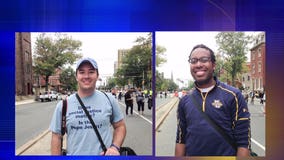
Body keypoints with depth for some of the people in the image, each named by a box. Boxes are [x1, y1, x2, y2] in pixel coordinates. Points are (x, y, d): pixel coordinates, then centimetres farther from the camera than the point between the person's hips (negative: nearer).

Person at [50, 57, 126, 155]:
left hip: (105, 155, 0)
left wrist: (115, 147, -12)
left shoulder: (109, 100, -5)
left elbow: (120, 126, 2)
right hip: (74, 155, 1)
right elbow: (56, 137, 0)